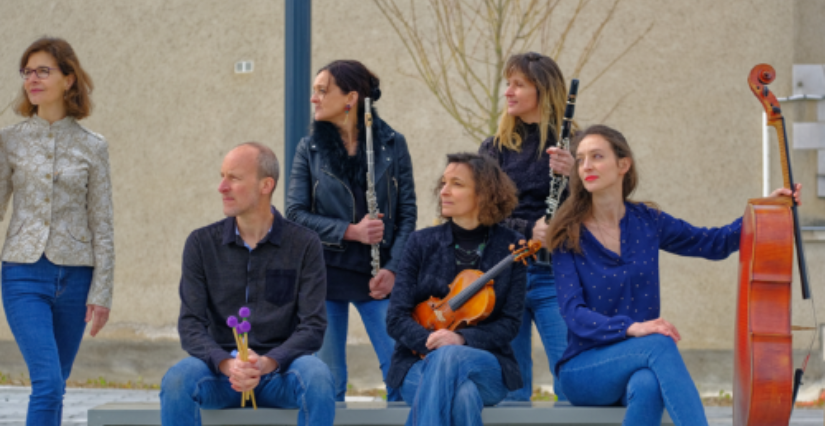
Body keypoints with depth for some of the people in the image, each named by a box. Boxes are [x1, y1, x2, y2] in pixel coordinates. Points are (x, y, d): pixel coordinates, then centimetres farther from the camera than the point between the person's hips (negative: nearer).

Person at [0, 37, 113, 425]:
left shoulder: (91, 147, 5)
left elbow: (102, 225, 5)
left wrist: (101, 292, 0)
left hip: (74, 276, 1)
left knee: (54, 387, 9)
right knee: (48, 382, -15)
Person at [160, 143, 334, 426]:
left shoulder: (304, 244, 2)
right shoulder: (202, 243, 6)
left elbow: (313, 327, -4)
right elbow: (190, 325, -1)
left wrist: (266, 363, -22)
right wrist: (228, 365, -21)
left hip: (279, 370, -1)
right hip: (220, 369, 1)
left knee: (317, 377, -34)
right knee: (176, 379, -31)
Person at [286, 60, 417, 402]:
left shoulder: (392, 145, 3)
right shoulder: (311, 149, 4)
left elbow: (408, 213, 5)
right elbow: (295, 213, -1)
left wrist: (392, 269, -7)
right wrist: (350, 231, -12)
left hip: (377, 278, 0)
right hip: (326, 276, 0)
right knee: (327, 380, 2)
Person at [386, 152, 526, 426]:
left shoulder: (511, 247, 4)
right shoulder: (422, 243, 6)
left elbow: (510, 323, -1)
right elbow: (396, 319, 1)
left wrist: (461, 340, -19)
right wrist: (431, 341, -21)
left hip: (486, 366, 0)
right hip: (420, 361, 0)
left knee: (449, 358, -38)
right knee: (462, 396, -37)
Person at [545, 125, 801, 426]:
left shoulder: (646, 222, 7)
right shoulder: (570, 236, -3)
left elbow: (716, 243, 19)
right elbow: (574, 313, -13)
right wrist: (631, 328, -30)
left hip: (640, 364, 3)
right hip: (582, 370, -3)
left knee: (646, 387, -36)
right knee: (660, 344, -34)